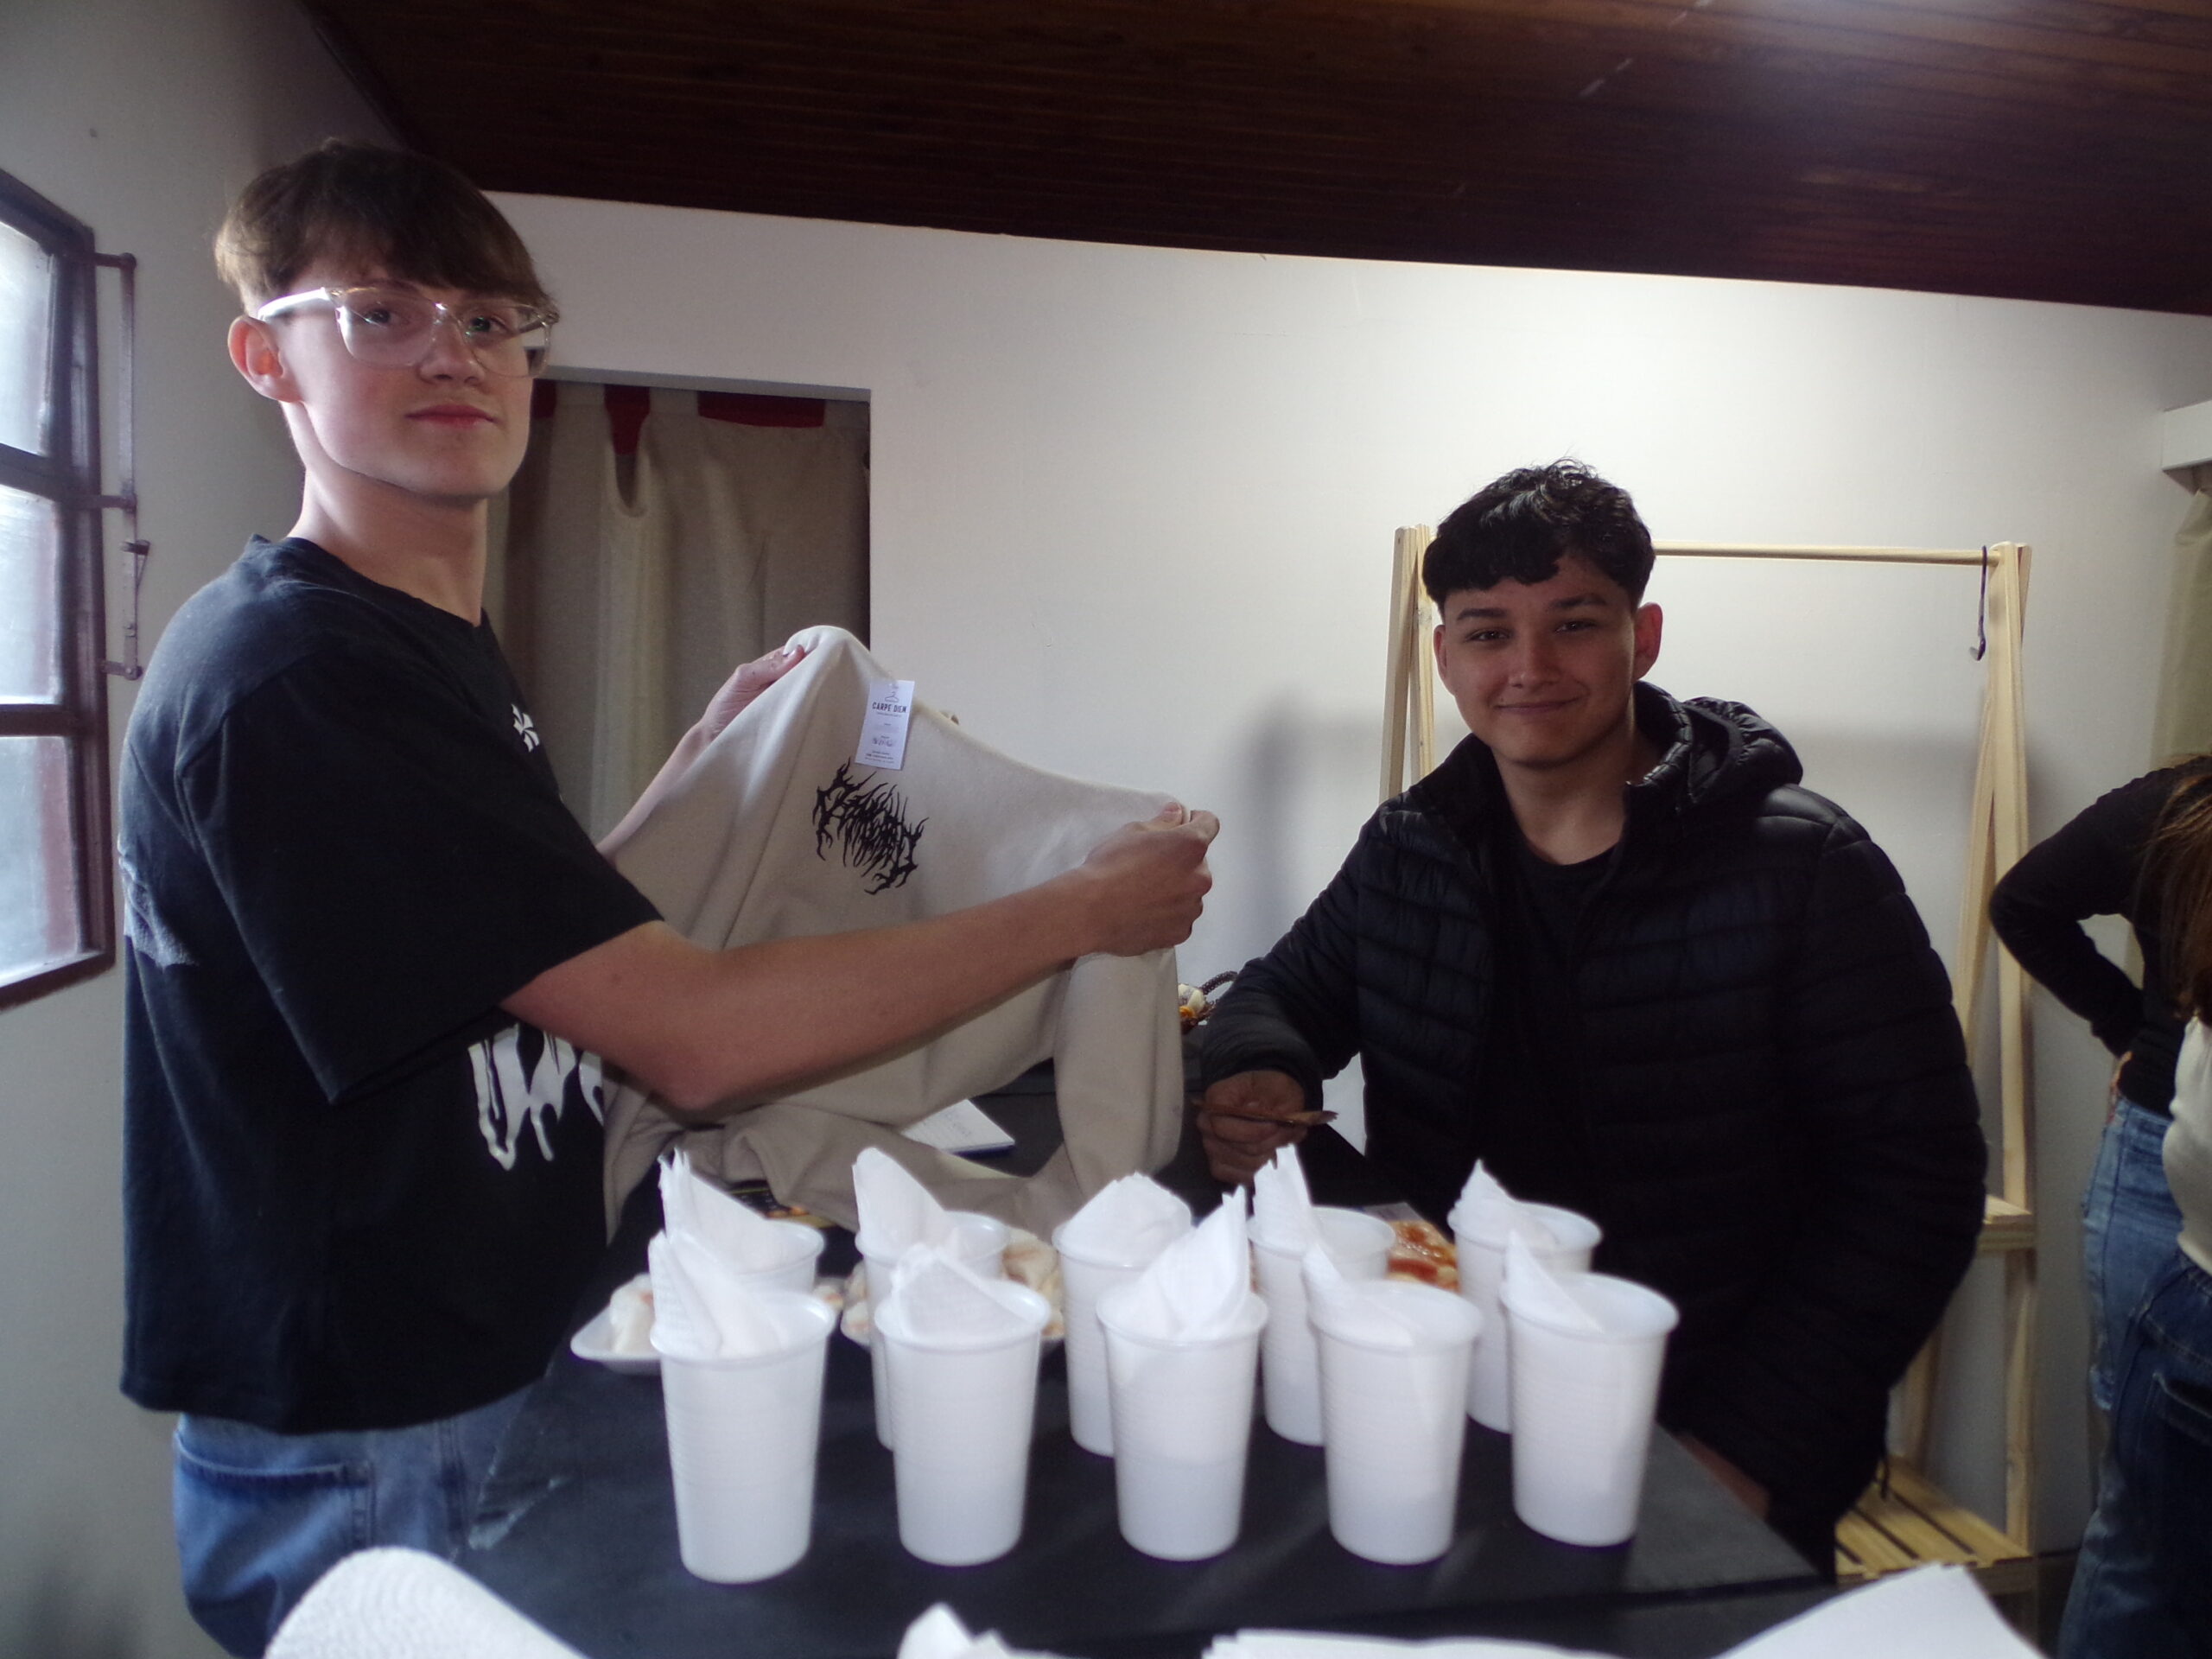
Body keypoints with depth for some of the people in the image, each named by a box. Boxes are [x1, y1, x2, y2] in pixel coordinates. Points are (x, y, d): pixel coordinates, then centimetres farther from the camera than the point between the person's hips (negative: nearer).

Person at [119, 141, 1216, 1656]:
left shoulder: (445, 649, 7)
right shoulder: (284, 672, -24)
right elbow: (693, 1033, -29)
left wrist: (710, 756, 3)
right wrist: (1087, 910, -21)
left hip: (509, 1373, 8)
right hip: (364, 1458, -8)